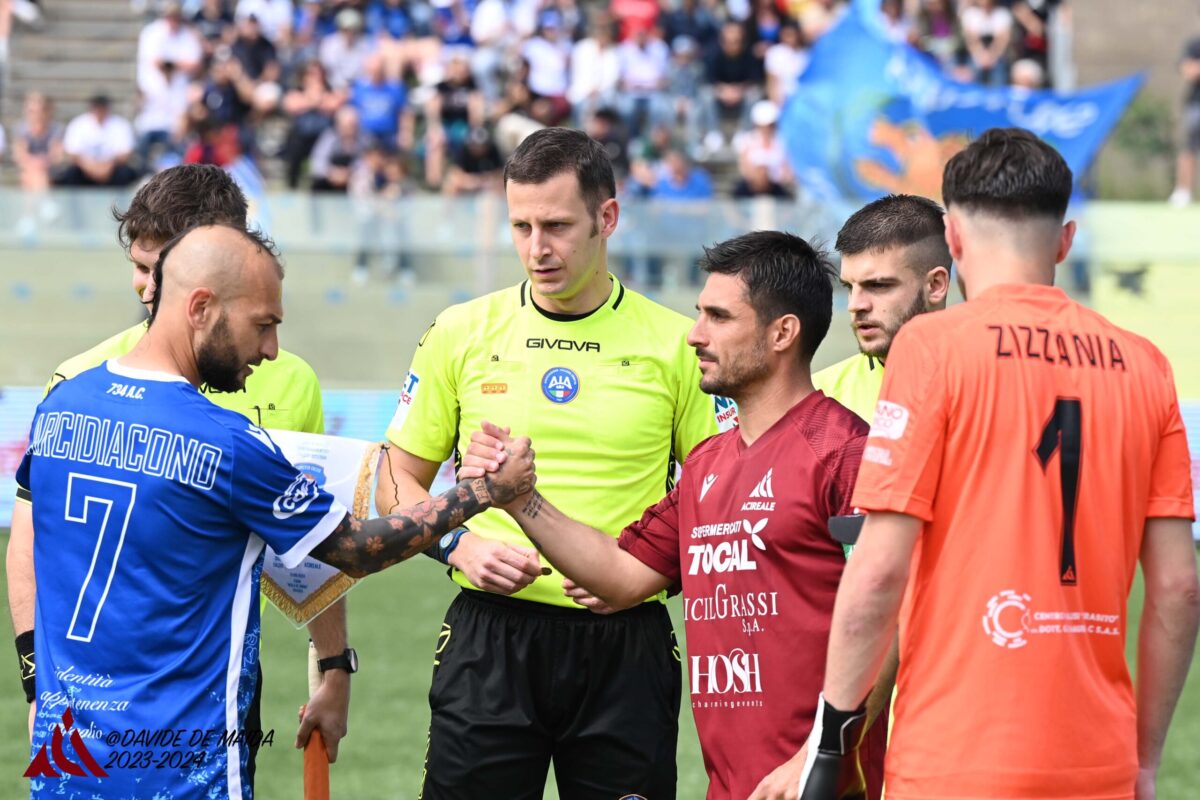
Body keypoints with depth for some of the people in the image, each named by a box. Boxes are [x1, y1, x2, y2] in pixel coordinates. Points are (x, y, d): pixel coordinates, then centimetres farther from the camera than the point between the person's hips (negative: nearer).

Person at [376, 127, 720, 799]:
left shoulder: (675, 344, 1)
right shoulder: (461, 334, 5)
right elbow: (399, 482, 12)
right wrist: (458, 544, -6)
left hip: (625, 647, -1)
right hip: (491, 636, 1)